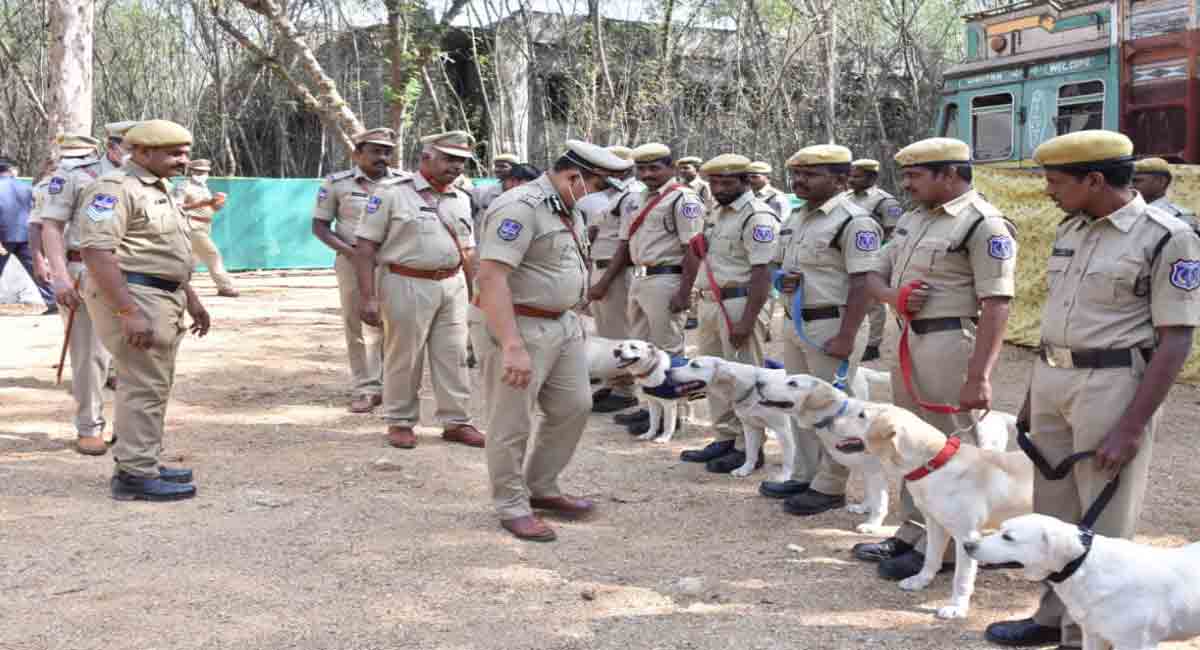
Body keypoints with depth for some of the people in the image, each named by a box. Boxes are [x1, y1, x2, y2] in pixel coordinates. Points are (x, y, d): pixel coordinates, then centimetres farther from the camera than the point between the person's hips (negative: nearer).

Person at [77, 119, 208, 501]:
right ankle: (136, 476, -2)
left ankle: (138, 464, 24)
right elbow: (96, 251, -24)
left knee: (153, 385, 15)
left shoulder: (159, 190, 17)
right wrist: (129, 313, -28)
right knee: (144, 386, -8)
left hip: (164, 298, 10)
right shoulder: (115, 189, -15)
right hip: (131, 297, -10)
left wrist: (191, 300, 23)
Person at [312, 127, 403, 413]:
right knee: (358, 326, 3)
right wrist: (348, 250, -12)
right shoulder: (337, 183, -1)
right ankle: (366, 390, 11)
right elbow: (319, 226, 2)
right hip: (354, 261, -1)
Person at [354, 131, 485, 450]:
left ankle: (456, 422, 18)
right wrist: (368, 297, -14)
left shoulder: (461, 200, 11)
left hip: (452, 286, 5)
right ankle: (400, 422, 18)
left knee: (453, 355, 8)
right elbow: (365, 247, -8)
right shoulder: (392, 194, -8)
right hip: (407, 285, -5)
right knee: (404, 357, 4)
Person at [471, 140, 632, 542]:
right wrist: (512, 345, -32)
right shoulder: (520, 207, -20)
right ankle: (512, 507, 15)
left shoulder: (568, 211, 11)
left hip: (562, 325, 10)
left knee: (573, 407, 16)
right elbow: (491, 277, -27)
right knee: (512, 424, 1)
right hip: (516, 327, -10)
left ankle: (541, 488, 31)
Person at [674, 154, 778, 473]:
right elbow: (696, 253, 25)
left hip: (739, 303, -9)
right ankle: (725, 438, 23)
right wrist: (684, 291, 18)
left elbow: (761, 272, -20)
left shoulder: (757, 217, -14)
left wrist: (747, 320, -24)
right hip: (710, 303, 9)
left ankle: (748, 447, 4)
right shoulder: (716, 214, 15)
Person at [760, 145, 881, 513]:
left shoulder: (854, 222, -15)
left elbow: (863, 283, -20)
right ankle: (805, 477, 29)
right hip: (794, 323, 9)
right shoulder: (794, 220, 12)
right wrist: (781, 279, -1)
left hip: (832, 326, -9)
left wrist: (846, 336, -24)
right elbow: (778, 264, 23)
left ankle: (830, 488, 8)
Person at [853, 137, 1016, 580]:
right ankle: (912, 534, 28)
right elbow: (877, 274, 19)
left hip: (951, 342, -9)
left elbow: (996, 304, -19)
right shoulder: (912, 219, 14)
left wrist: (978, 376, -24)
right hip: (908, 340, 9)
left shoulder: (983, 224, -13)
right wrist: (895, 296, -6)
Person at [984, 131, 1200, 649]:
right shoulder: (1070, 230, 8)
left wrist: (1131, 428, -19)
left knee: (1102, 524, 3)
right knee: (1053, 510, 15)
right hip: (1052, 381, 7)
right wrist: (1033, 394, 17)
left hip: (1113, 386, -7)